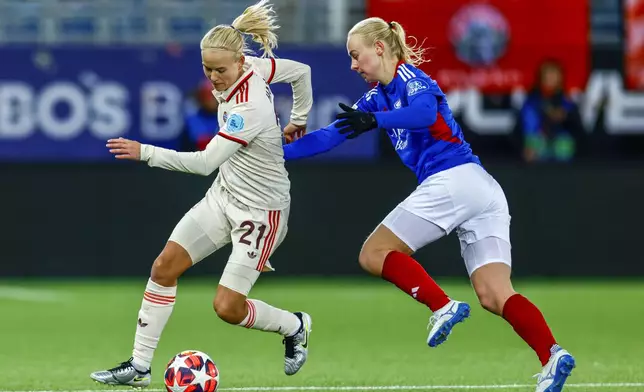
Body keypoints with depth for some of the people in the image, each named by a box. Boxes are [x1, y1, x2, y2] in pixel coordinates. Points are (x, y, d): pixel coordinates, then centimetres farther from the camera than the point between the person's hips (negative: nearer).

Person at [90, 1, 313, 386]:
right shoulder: (254, 65, -8)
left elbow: (205, 162, -34)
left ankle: (294, 326, 23)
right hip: (225, 197, 9)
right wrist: (299, 118, 23)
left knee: (227, 308, -7)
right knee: (165, 267, -2)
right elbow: (301, 71, 10)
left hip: (261, 210, -9)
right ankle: (139, 366, 4)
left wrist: (145, 153, -35)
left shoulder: (249, 109, -31)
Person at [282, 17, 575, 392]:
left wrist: (374, 121, -31)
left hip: (452, 179, -9)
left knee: (373, 254, -1)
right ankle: (552, 354, -24)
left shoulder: (409, 76, 1)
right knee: (494, 295, -4)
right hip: (485, 189, 9)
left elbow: (425, 112, -21)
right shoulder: (378, 97, 26)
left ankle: (443, 306, -18)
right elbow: (331, 135, 27)